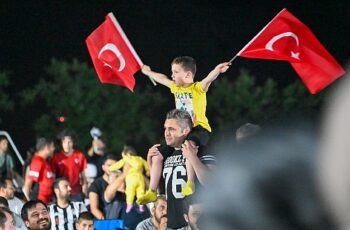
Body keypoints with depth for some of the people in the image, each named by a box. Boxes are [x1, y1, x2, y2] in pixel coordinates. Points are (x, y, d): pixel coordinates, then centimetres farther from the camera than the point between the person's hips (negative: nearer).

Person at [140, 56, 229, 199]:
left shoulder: (198, 88, -7)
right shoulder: (175, 88, 13)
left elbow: (208, 79, -28)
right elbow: (161, 78, 31)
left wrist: (217, 70, -49)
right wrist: (147, 72, 48)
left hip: (199, 128, -8)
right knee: (156, 155, 3)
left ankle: (190, 183, -42)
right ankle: (152, 192, 12)